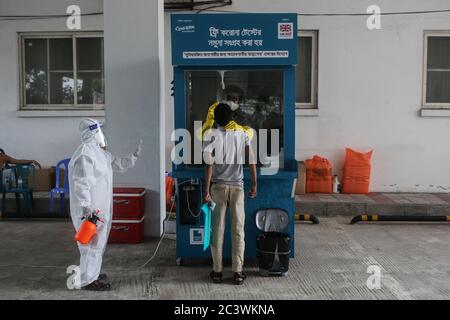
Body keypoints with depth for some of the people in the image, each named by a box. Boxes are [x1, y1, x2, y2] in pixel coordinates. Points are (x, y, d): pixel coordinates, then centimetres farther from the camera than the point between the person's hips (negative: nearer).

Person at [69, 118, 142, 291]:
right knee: (92, 243, -3)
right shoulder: (85, 153, -19)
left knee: (98, 241, 19)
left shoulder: (99, 152, 13)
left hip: (100, 206, 11)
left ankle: (92, 274, 32)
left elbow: (119, 164, 22)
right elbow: (81, 183, -25)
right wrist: (86, 207, -30)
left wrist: (135, 155, 11)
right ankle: (88, 280, 7)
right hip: (91, 208, -11)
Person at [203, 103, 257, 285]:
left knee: (217, 229, 5)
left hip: (218, 186, -1)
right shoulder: (242, 134, 3)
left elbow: (209, 165, -10)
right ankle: (238, 272, 7)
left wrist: (206, 191, -9)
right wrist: (254, 184, 4)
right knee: (238, 230, 5)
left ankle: (217, 271, 12)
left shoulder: (213, 135, -3)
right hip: (237, 186, 1)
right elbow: (251, 160, -3)